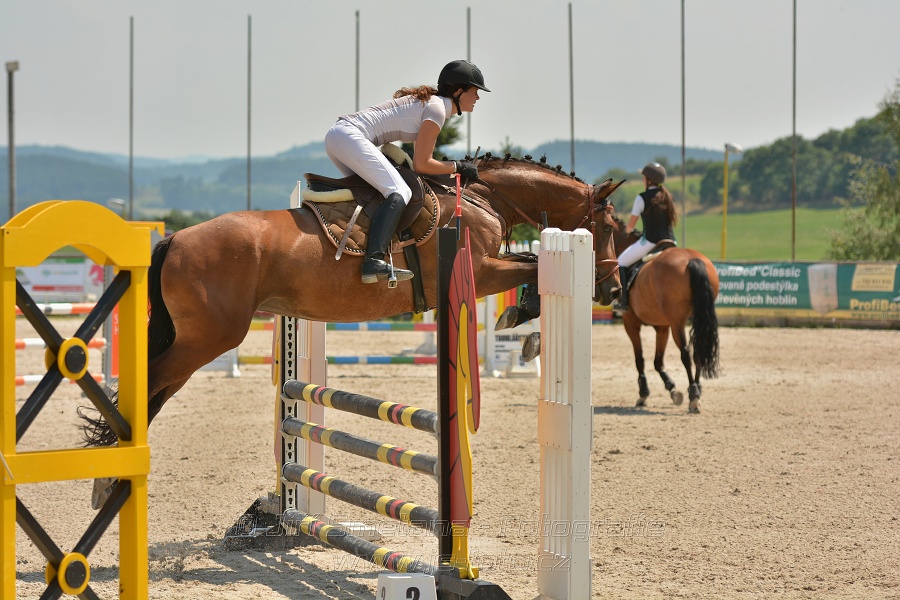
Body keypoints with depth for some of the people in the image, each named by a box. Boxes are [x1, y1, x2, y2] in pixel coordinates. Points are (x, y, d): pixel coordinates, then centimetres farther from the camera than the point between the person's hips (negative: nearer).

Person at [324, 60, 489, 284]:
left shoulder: (427, 101, 23)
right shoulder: (437, 108, -5)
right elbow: (421, 165, -7)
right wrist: (458, 167, 4)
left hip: (335, 134, 11)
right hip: (349, 137, -11)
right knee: (399, 193, -20)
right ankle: (373, 261, -36)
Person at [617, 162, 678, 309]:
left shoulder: (642, 198, -8)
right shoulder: (668, 196, 11)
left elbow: (630, 226, -2)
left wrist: (627, 230, 20)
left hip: (650, 242, -6)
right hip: (670, 241, 6)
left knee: (621, 263, 9)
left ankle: (623, 300, 0)